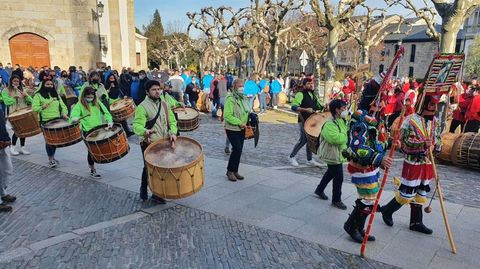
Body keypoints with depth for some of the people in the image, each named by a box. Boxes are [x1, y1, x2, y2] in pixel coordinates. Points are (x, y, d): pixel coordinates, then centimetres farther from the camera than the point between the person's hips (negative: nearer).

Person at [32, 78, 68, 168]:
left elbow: (62, 106, 16)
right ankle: (50, 159, 5)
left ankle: (53, 156, 25)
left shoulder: (56, 94, 17)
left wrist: (64, 113, -2)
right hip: (46, 122, -4)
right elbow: (34, 108, -5)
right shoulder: (38, 95, 3)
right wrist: (42, 107, -23)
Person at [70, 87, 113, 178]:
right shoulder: (80, 105, -6)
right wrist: (75, 119, -41)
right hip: (87, 131, -4)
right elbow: (73, 117, -17)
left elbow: (105, 112, 6)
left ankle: (91, 163, 37)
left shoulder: (97, 103, 7)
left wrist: (109, 121, -11)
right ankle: (92, 170, 14)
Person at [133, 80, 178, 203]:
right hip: (149, 143, -5)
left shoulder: (164, 105, 9)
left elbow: (172, 121, 11)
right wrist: (145, 131, -43)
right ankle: (144, 188, 28)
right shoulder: (142, 107, -11)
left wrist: (173, 132, -8)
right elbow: (136, 125, -22)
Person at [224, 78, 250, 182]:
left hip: (242, 129, 8)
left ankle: (235, 171, 22)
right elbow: (227, 115, -23)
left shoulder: (243, 98, 12)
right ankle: (230, 171, 4)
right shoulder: (230, 99, -16)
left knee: (238, 150, 10)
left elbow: (247, 112, 25)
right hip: (232, 129, -8)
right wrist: (239, 123, -23)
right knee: (237, 149, -13)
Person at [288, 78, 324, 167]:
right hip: (303, 121, -7)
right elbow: (294, 106, -22)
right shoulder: (300, 94, -10)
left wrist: (324, 107, 6)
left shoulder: (313, 95, 15)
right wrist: (306, 109, -32)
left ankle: (309, 159, 20)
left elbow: (319, 106, 26)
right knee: (303, 140, -7)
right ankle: (291, 156, 9)